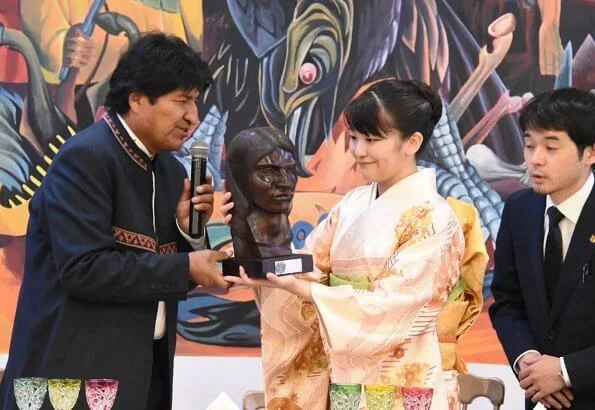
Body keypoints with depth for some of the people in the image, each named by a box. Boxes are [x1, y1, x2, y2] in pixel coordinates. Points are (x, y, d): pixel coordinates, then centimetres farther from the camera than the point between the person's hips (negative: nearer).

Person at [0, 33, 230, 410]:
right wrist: (186, 267, -18)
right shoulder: (85, 157, -14)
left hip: (147, 372, 8)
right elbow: (83, 269, -24)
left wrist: (187, 229, -4)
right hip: (80, 373, -8)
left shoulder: (171, 171, 10)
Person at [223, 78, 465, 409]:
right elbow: (308, 265, 2)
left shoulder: (432, 218, -13)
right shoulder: (353, 204, 6)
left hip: (395, 383, -5)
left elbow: (394, 304, -20)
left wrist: (301, 289, -26)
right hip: (339, 375, 6)